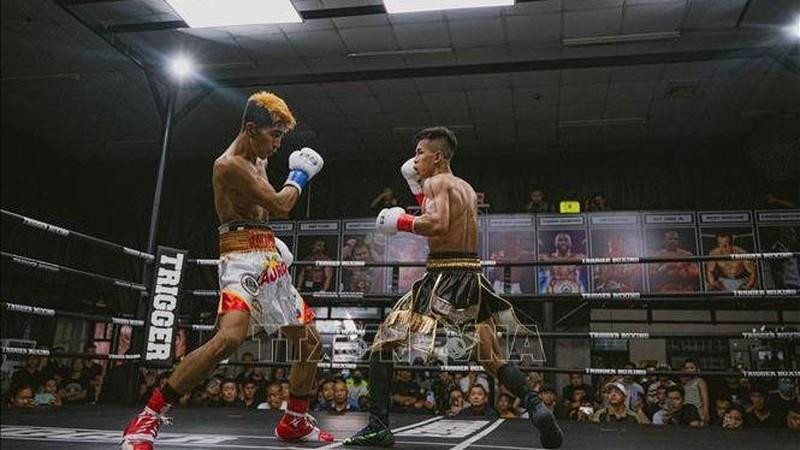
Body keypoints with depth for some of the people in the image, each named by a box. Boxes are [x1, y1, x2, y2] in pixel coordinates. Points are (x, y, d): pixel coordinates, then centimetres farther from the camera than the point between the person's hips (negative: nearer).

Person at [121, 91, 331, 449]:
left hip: (269, 259, 10)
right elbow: (280, 206, -16)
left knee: (310, 340, 11)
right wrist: (300, 176, 1)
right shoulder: (230, 165, -13)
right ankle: (147, 418, -17)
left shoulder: (256, 161, 18)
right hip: (243, 258, -10)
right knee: (230, 337, -31)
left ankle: (295, 421, 26)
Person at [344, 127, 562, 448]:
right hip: (473, 277, 8)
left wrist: (401, 222, -7)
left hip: (444, 279, -7)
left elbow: (439, 225, -22)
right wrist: (417, 190, 30)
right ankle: (535, 406, -1)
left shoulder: (435, 182, -5)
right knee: (492, 358, 18)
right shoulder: (467, 189, 19)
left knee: (383, 343, 4)